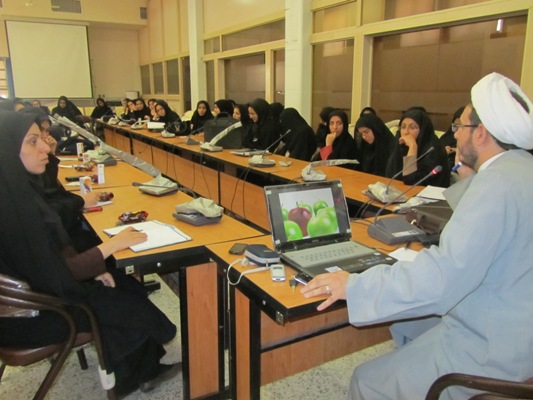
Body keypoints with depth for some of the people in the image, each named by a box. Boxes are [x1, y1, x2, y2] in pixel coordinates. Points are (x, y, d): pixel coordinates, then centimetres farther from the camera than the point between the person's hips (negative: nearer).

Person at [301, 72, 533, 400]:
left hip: (491, 348, -10)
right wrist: (468, 177, 20)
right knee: (404, 323, 26)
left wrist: (355, 285, -28)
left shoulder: (497, 184, -26)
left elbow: (442, 276, -34)